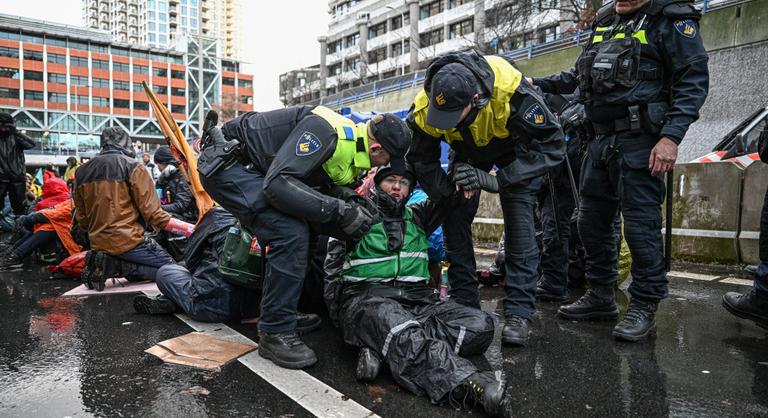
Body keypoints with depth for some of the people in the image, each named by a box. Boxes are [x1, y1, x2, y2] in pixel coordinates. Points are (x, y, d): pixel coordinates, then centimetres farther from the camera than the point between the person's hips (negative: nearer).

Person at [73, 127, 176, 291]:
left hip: (97, 244, 7)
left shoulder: (81, 172, 11)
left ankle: (110, 265, 1)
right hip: (127, 242, -7)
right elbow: (151, 211, -12)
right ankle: (119, 266, -12)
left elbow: (82, 219, 14)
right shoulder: (133, 167, -7)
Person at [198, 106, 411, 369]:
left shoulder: (350, 148, 4)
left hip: (250, 169, 10)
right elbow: (278, 183, -34)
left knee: (303, 232, 10)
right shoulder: (323, 130, -25)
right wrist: (339, 210, -33)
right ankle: (275, 333, -11)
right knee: (291, 234, -22)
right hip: (225, 162, -10)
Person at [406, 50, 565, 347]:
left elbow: (551, 145, -36)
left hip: (516, 148, -3)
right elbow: (421, 160, -15)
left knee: (519, 224, -16)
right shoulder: (424, 105, -31)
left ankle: (518, 313, -9)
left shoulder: (512, 92, -43)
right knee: (454, 219, -6)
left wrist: (496, 181, -44)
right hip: (468, 151, 3)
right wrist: (448, 196, -26)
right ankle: (464, 304, 5)